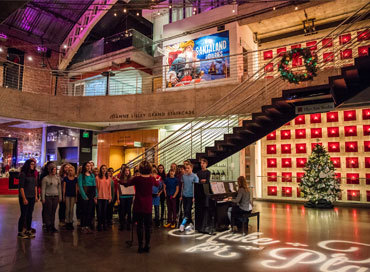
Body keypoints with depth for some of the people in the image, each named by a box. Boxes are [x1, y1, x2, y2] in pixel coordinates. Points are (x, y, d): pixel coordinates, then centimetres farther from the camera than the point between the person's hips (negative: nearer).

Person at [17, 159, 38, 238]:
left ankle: (28, 230, 20)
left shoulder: (33, 174, 10)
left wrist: (36, 196, 11)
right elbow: (21, 187, -13)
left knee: (30, 214, 11)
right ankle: (20, 232, 10)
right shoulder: (23, 174, -10)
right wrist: (24, 198, -15)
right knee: (23, 214, -1)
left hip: (32, 197, 7)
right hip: (25, 197, -6)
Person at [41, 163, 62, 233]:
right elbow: (43, 189, -2)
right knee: (48, 212, -1)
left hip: (56, 197, 4)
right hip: (48, 197, -4)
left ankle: (52, 226, 15)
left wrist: (60, 197, 12)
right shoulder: (45, 179, -3)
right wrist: (43, 198, -6)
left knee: (53, 212, 7)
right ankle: (48, 227, 8)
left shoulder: (57, 178, 10)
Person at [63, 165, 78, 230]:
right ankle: (67, 222, 6)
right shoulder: (65, 178, 1)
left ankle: (71, 222, 13)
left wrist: (76, 196, 4)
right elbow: (64, 188, 2)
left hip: (73, 195, 2)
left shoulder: (75, 179, 6)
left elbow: (76, 188, 7)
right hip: (67, 195, -2)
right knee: (67, 209, -2)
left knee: (72, 209, 6)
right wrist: (63, 196, -3)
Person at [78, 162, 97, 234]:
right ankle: (83, 227, 5)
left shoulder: (92, 175, 15)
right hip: (85, 194, -4)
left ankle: (88, 226, 12)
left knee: (90, 211, 4)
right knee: (84, 211, -3)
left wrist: (96, 195, 3)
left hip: (92, 194, 5)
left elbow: (95, 185, 13)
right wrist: (84, 196, -16)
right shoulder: (81, 175, 0)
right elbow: (80, 186, -8)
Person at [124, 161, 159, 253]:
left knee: (139, 226, 7)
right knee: (147, 226, 10)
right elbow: (158, 184, 17)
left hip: (138, 206, -1)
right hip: (148, 207, 1)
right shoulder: (152, 179, -5)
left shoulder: (137, 179, -12)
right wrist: (158, 180, 39)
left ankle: (140, 246, 10)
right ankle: (147, 246, 16)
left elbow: (126, 184, 3)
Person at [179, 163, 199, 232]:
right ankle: (190, 223, 22)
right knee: (185, 211, 10)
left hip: (190, 196, -5)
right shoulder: (183, 176, 8)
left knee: (187, 210, -8)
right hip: (184, 196, 5)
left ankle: (183, 224, -5)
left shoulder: (194, 176, -6)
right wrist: (181, 195, 13)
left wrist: (194, 197, -12)